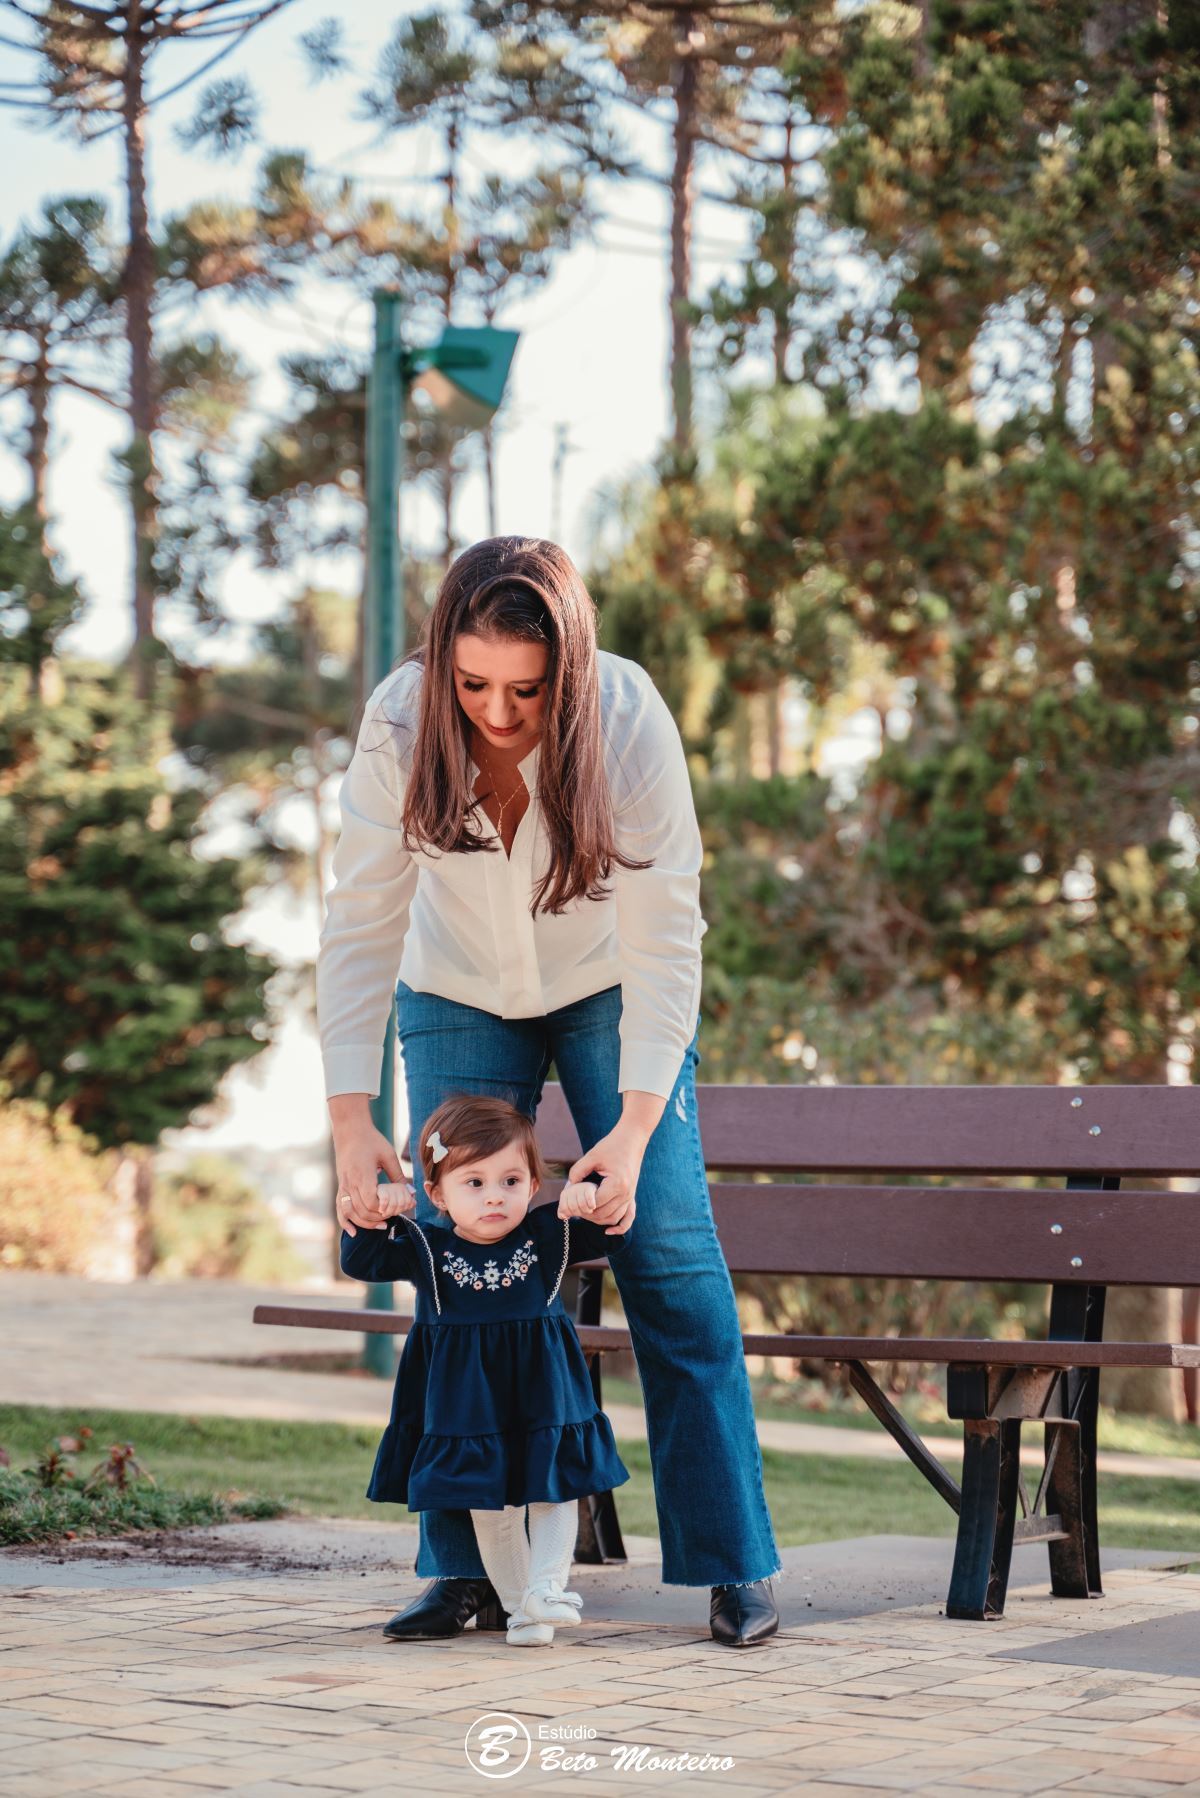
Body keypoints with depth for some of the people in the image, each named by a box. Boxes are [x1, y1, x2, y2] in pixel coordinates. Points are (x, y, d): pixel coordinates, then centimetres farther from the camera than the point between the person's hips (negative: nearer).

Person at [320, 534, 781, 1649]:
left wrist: (636, 1126, -34)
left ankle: (734, 1567, -5)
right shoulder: (400, 723, -25)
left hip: (611, 993, -1)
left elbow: (665, 936, -27)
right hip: (460, 998, 2)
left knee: (668, 1251, -10)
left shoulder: (629, 719, -29)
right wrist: (350, 1124, -25)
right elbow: (359, 926, -20)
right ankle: (465, 1569, 3)